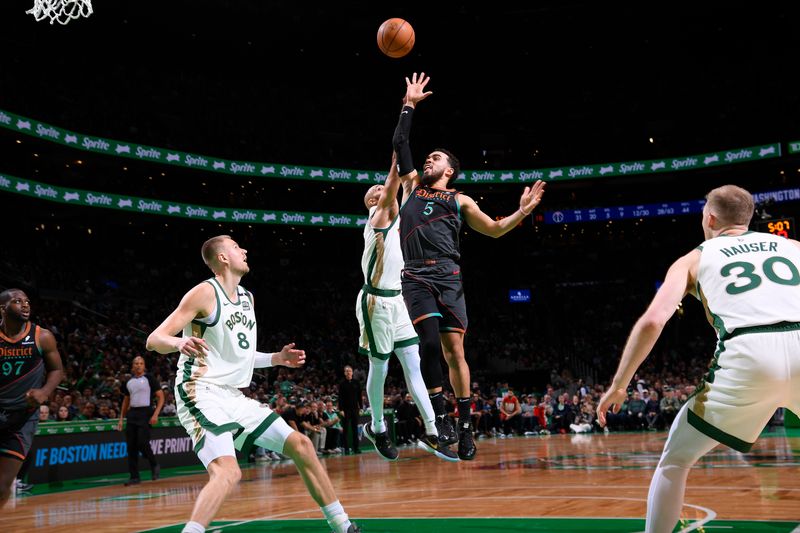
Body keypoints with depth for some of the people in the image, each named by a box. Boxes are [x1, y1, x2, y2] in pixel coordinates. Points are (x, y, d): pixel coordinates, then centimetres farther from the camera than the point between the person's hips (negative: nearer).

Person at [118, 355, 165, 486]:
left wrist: (155, 414, -14)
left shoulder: (149, 378, -2)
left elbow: (161, 397, -4)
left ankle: (154, 465, 11)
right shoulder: (128, 382, 14)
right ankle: (134, 477, 7)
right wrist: (121, 418, 16)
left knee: (142, 443, -15)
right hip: (132, 414, 6)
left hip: (145, 413, -5)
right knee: (131, 446, 2)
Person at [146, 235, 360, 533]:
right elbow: (154, 340, -14)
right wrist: (180, 343, -35)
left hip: (233, 397, 8)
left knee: (300, 445, 8)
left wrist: (278, 358, 17)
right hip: (202, 395, -8)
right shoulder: (206, 292, -9)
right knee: (228, 472, -31)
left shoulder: (246, 297, 16)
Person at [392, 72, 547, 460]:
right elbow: (399, 144, 20)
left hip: (448, 277, 0)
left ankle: (465, 427, 3)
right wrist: (409, 105, 20)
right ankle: (439, 417, -9)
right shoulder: (412, 186, 20)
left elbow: (495, 229, 16)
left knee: (454, 349, -2)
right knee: (429, 342, -18)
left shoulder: (459, 200, 17)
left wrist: (522, 212, 1)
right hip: (416, 278, 0)